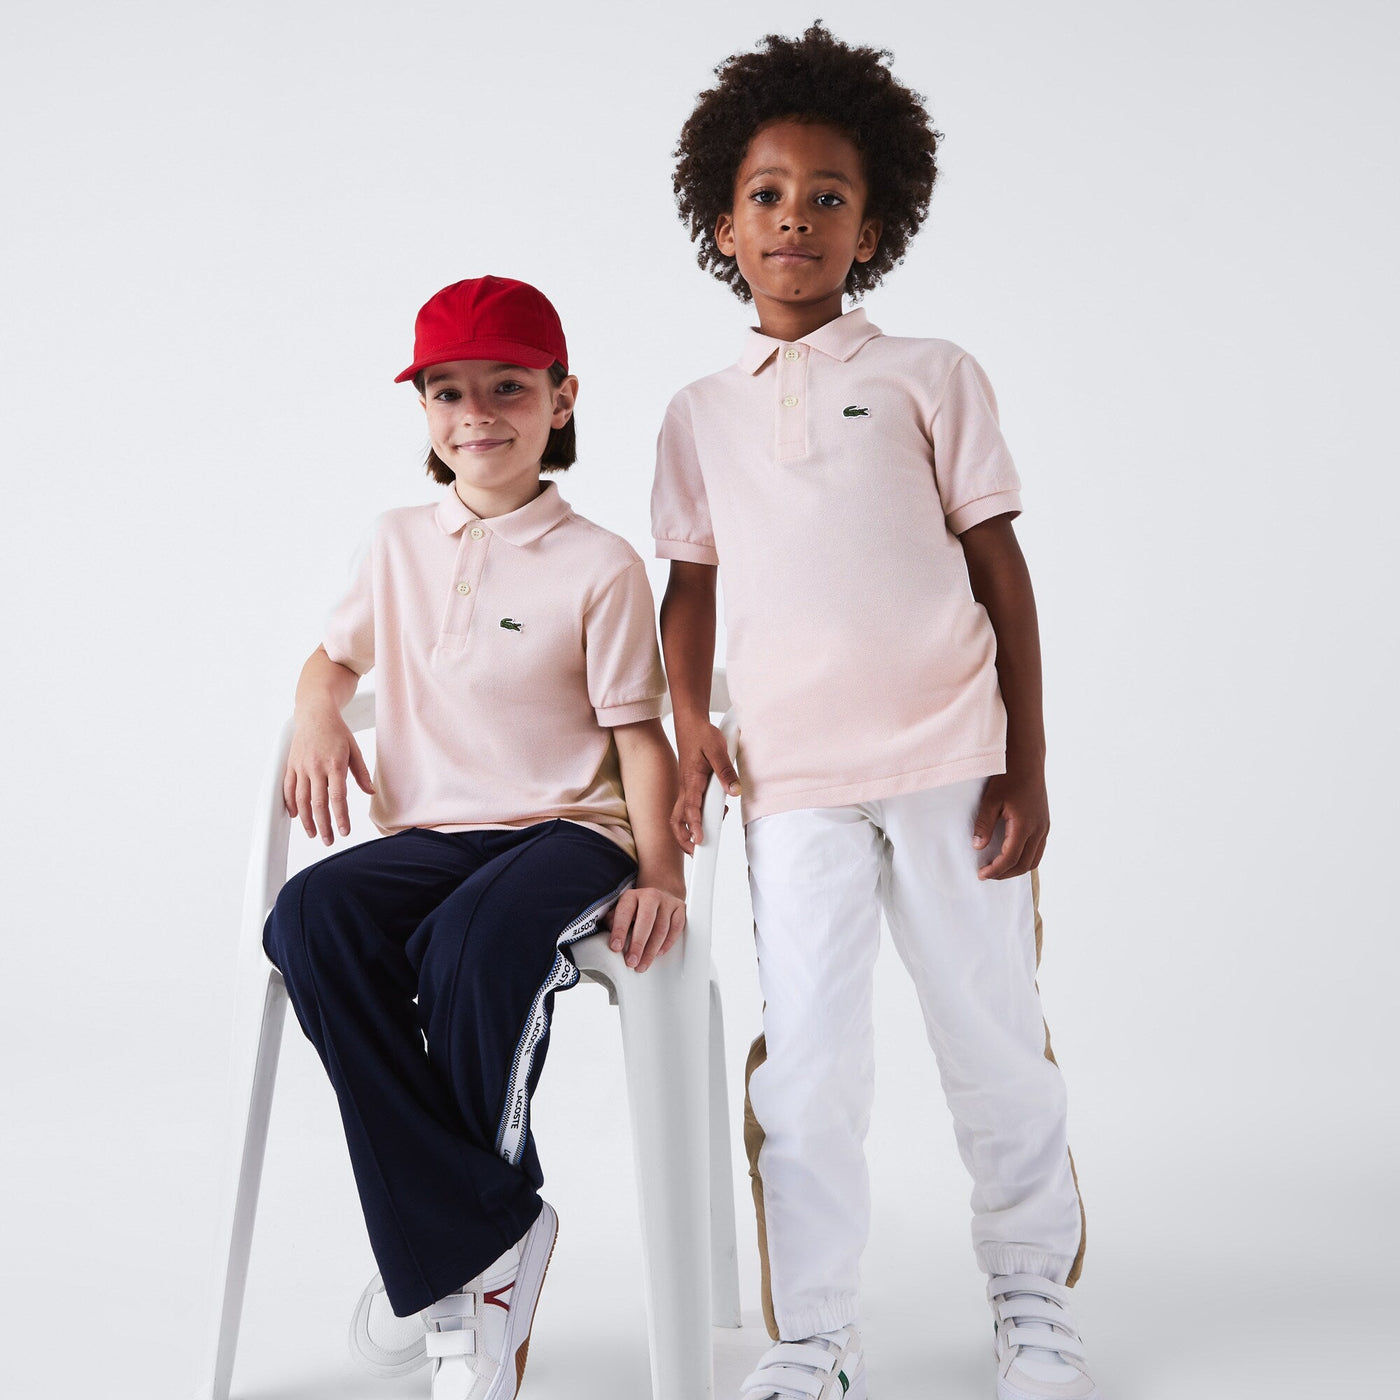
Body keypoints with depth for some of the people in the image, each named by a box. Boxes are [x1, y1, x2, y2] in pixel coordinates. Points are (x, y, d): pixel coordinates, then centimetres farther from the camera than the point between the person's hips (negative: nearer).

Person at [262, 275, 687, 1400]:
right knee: (310, 920, -31)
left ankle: (445, 1269, -15)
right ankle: (488, 1247, -27)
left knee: (475, 940, -39)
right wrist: (319, 715, 6)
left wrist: (660, 869, -14)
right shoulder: (401, 542, 16)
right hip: (429, 833, 4)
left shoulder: (601, 566, 3)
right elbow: (335, 654, 30)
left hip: (564, 832, -4)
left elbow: (638, 731, 1)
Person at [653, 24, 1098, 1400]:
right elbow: (689, 579, 15)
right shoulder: (701, 415, 11)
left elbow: (999, 565, 3)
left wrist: (1025, 764, -2)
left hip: (948, 762, -1)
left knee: (995, 1039, 8)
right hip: (792, 782, 2)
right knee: (803, 1063, 0)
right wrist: (688, 722, -1)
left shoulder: (931, 377, 4)